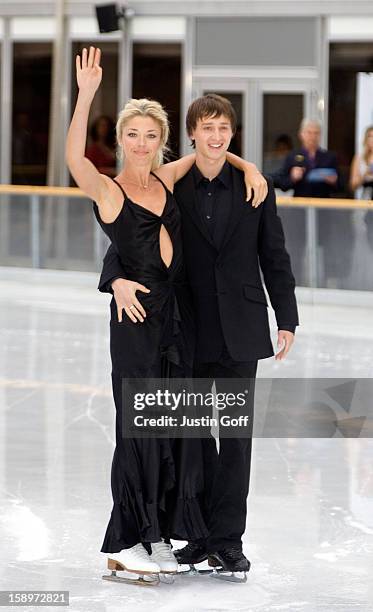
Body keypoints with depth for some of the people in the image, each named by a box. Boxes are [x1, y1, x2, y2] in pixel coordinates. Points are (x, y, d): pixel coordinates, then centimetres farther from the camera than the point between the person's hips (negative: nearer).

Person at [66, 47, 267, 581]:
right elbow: (74, 158, -29)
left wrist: (248, 168, 7)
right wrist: (86, 95, -39)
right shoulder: (108, 191, -8)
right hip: (138, 317, -6)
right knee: (140, 427, -3)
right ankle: (125, 542, 5)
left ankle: (158, 535, 16)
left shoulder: (166, 180, 8)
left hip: (180, 316, 6)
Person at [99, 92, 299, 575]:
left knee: (236, 435, 0)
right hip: (189, 331, 0)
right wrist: (118, 280, -24)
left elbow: (274, 258, 6)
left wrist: (287, 319, 4)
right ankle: (199, 534, 17)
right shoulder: (170, 189, 0)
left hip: (239, 331, 0)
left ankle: (226, 540, 5)